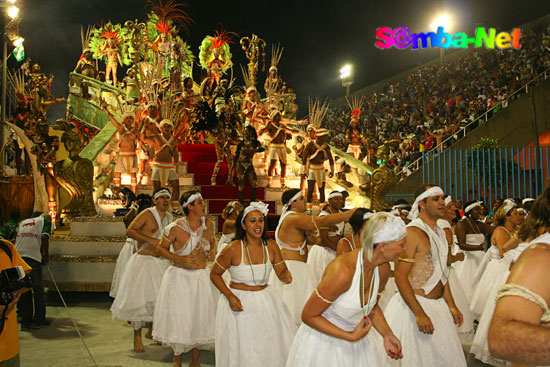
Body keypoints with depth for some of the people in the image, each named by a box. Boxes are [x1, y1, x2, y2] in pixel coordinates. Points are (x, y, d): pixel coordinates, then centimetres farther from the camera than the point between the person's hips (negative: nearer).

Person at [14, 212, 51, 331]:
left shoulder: (23, 222, 25)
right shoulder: (44, 219, 11)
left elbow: (15, 240, 19)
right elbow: (44, 237, -5)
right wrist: (46, 254, 3)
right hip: (33, 256, -5)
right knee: (38, 289, 6)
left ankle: (25, 322, 11)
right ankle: (39, 320, 10)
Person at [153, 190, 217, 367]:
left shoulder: (208, 224, -1)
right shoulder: (175, 228, -15)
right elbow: (160, 248, -4)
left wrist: (212, 250, -3)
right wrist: (180, 259, -16)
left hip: (202, 276, 4)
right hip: (180, 276, -4)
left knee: (202, 318, 9)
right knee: (179, 318, 4)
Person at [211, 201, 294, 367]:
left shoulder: (271, 246, -5)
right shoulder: (233, 249, -15)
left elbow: (282, 271, 4)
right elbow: (214, 274, -5)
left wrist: (286, 276, -20)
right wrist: (230, 296, -16)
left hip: (266, 300, 4)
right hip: (239, 302, -4)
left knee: (274, 348, 10)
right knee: (242, 352, 6)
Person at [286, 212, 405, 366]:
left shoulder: (383, 271, -8)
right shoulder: (342, 272, -31)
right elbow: (308, 316, -23)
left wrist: (387, 334, -2)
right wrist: (351, 337, -22)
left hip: (357, 336, 6)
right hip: (324, 339, -6)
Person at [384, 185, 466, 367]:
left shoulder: (439, 232, 13)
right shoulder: (411, 232, -15)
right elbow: (400, 276, -20)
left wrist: (451, 306, 17)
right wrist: (419, 314, -23)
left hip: (438, 305, 8)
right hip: (413, 304, -8)